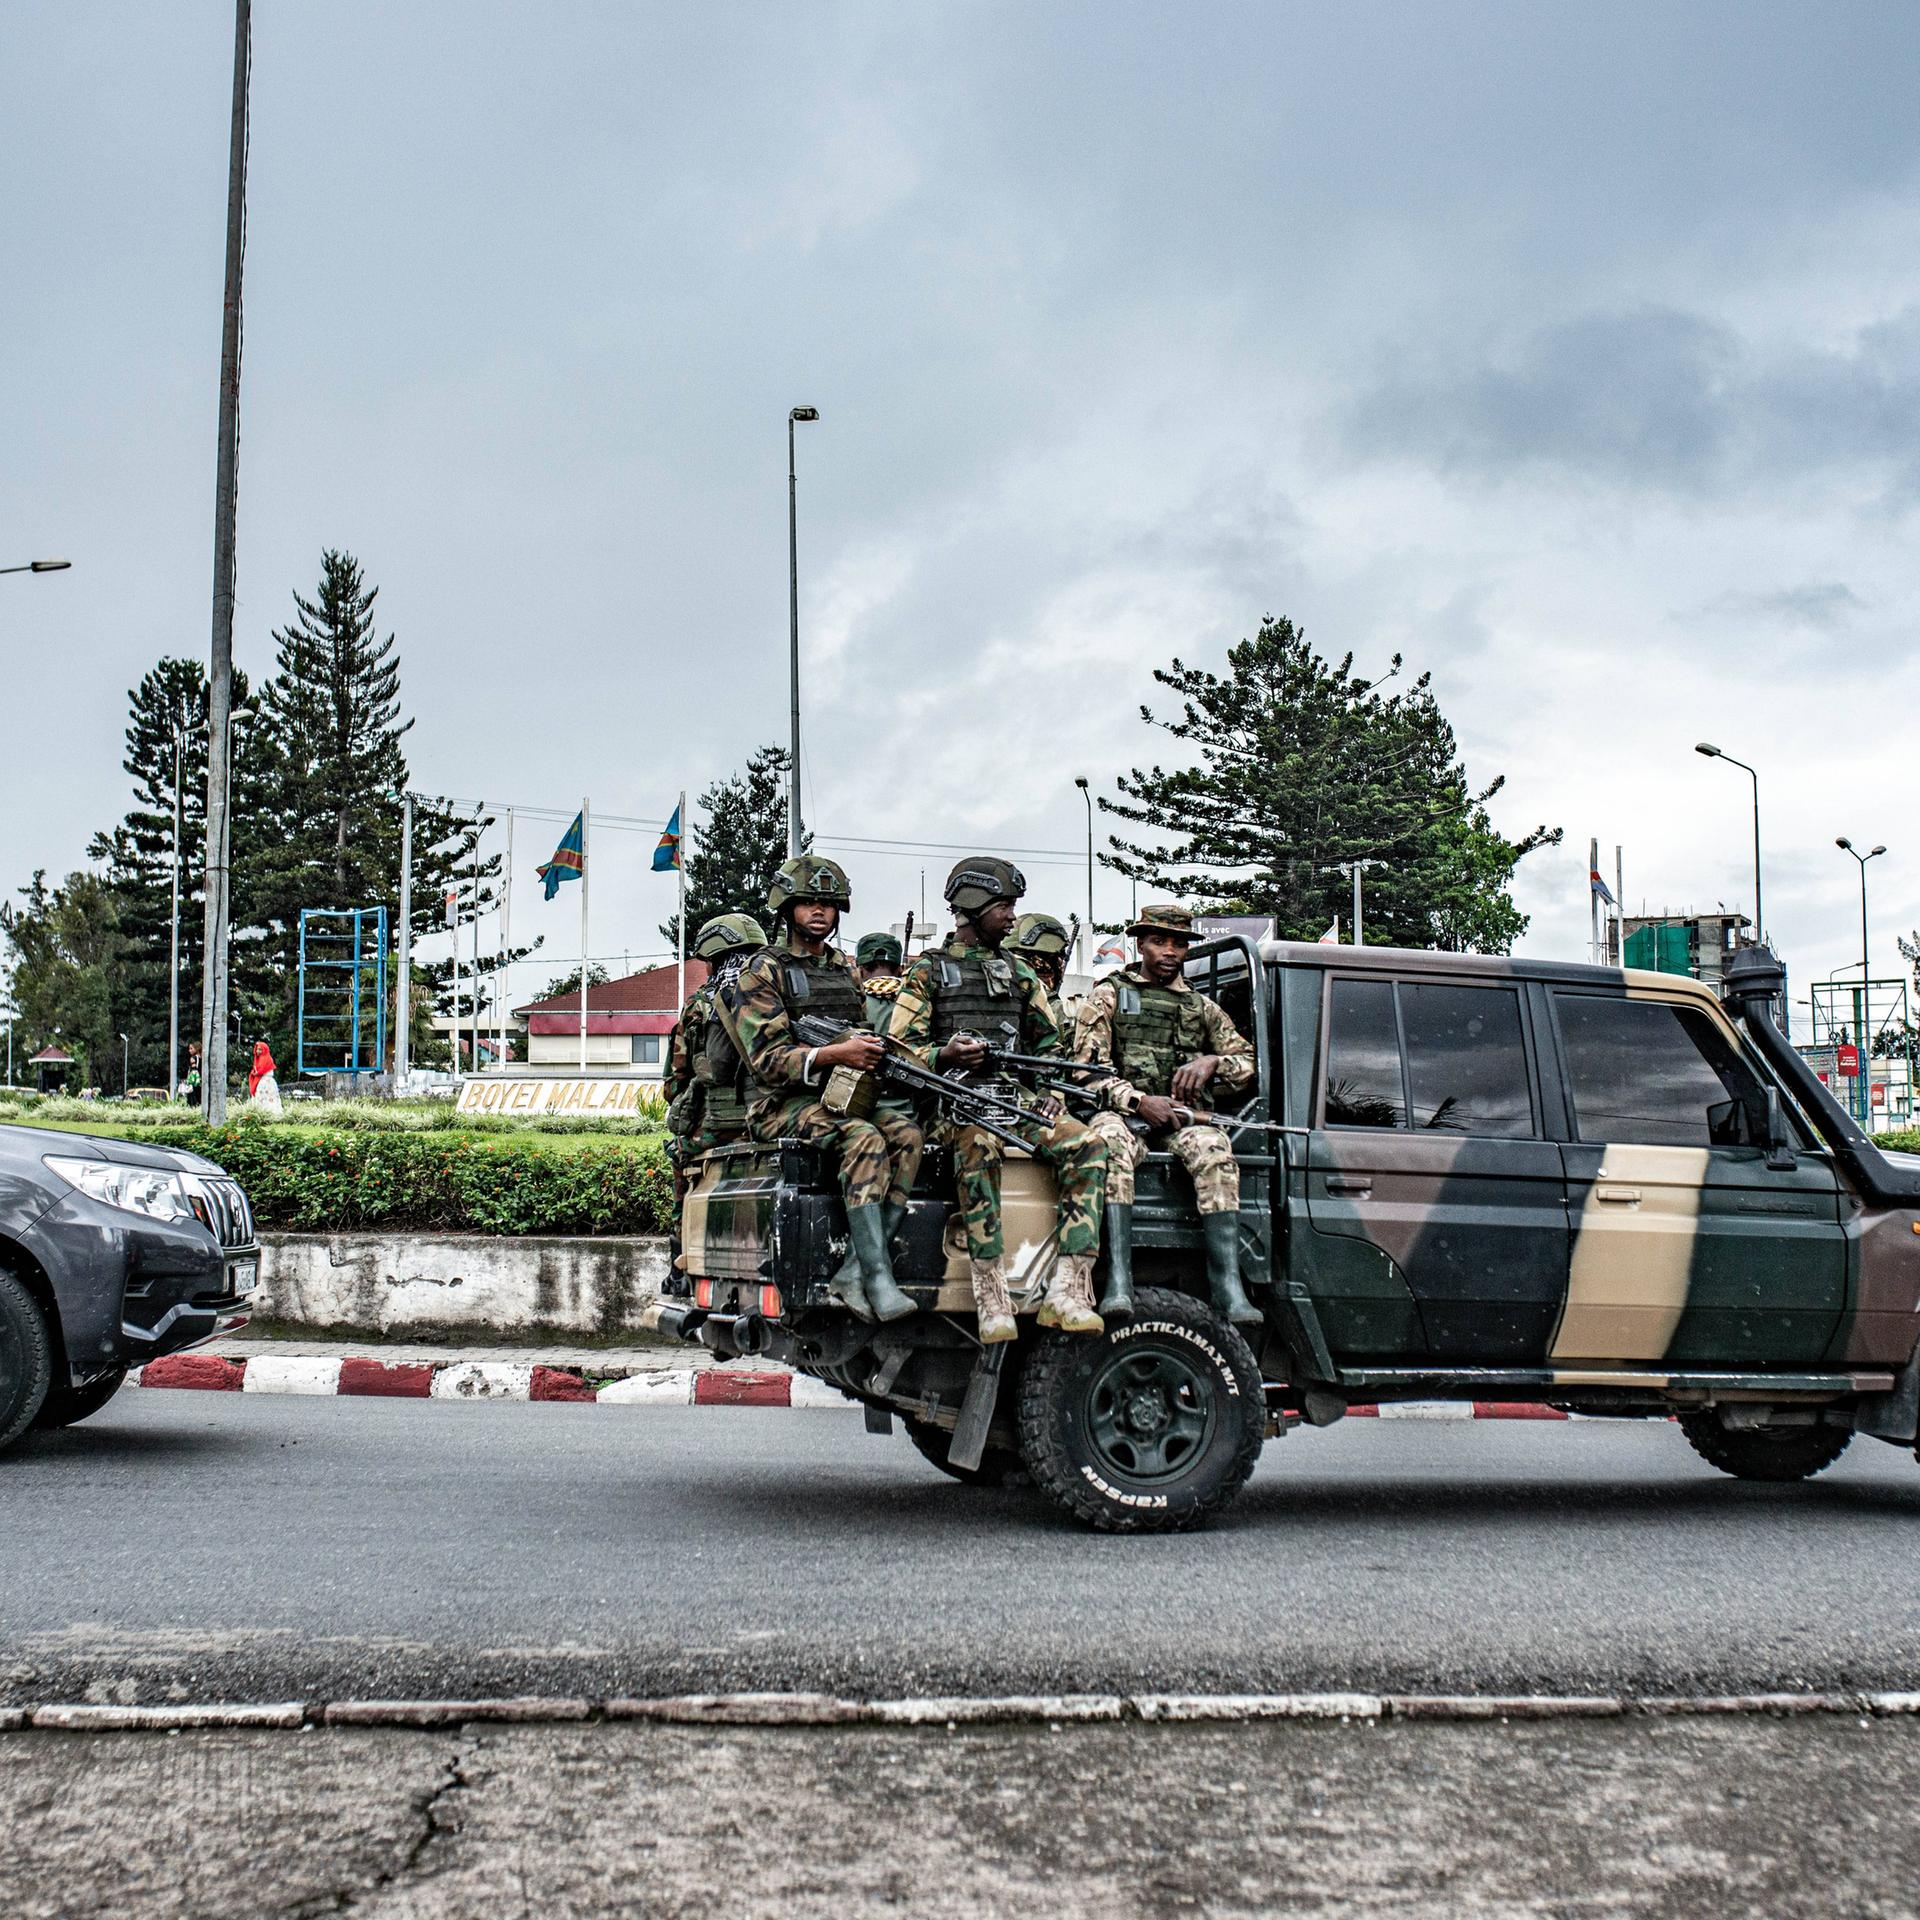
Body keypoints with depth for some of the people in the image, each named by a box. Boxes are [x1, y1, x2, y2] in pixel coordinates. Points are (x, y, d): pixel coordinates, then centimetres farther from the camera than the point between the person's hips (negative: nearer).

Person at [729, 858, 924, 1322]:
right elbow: (768, 1060, -11)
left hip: (843, 1097, 6)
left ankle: (855, 1272, -29)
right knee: (865, 1139, -33)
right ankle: (878, 1278, -38)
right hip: (784, 1106, -6)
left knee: (907, 1132, -24)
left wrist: (873, 1050, 1)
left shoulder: (846, 971, 21)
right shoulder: (763, 973, 0)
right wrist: (835, 1054, -25)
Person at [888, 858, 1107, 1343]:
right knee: (979, 1146, -39)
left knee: (1086, 1146, -23)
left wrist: (1048, 1093, 5)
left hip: (1018, 1100, 5)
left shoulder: (1020, 974, 22)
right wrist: (944, 1056, -20)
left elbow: (1050, 1044, 24)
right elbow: (899, 1049, 0)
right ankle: (992, 1298, -39)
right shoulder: (928, 970, 7)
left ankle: (1068, 1292, -29)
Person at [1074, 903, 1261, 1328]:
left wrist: (1212, 1062, -4)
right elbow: (1086, 1069, 1)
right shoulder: (1109, 996, 12)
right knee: (1112, 1147, -39)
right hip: (1121, 1112, -2)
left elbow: (1249, 1063, 19)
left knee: (1215, 1151, -33)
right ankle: (1118, 1284, -45)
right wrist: (1139, 1101, -14)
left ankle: (1228, 1288, -41)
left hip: (1182, 1118, 2)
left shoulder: (1201, 1007, 22)